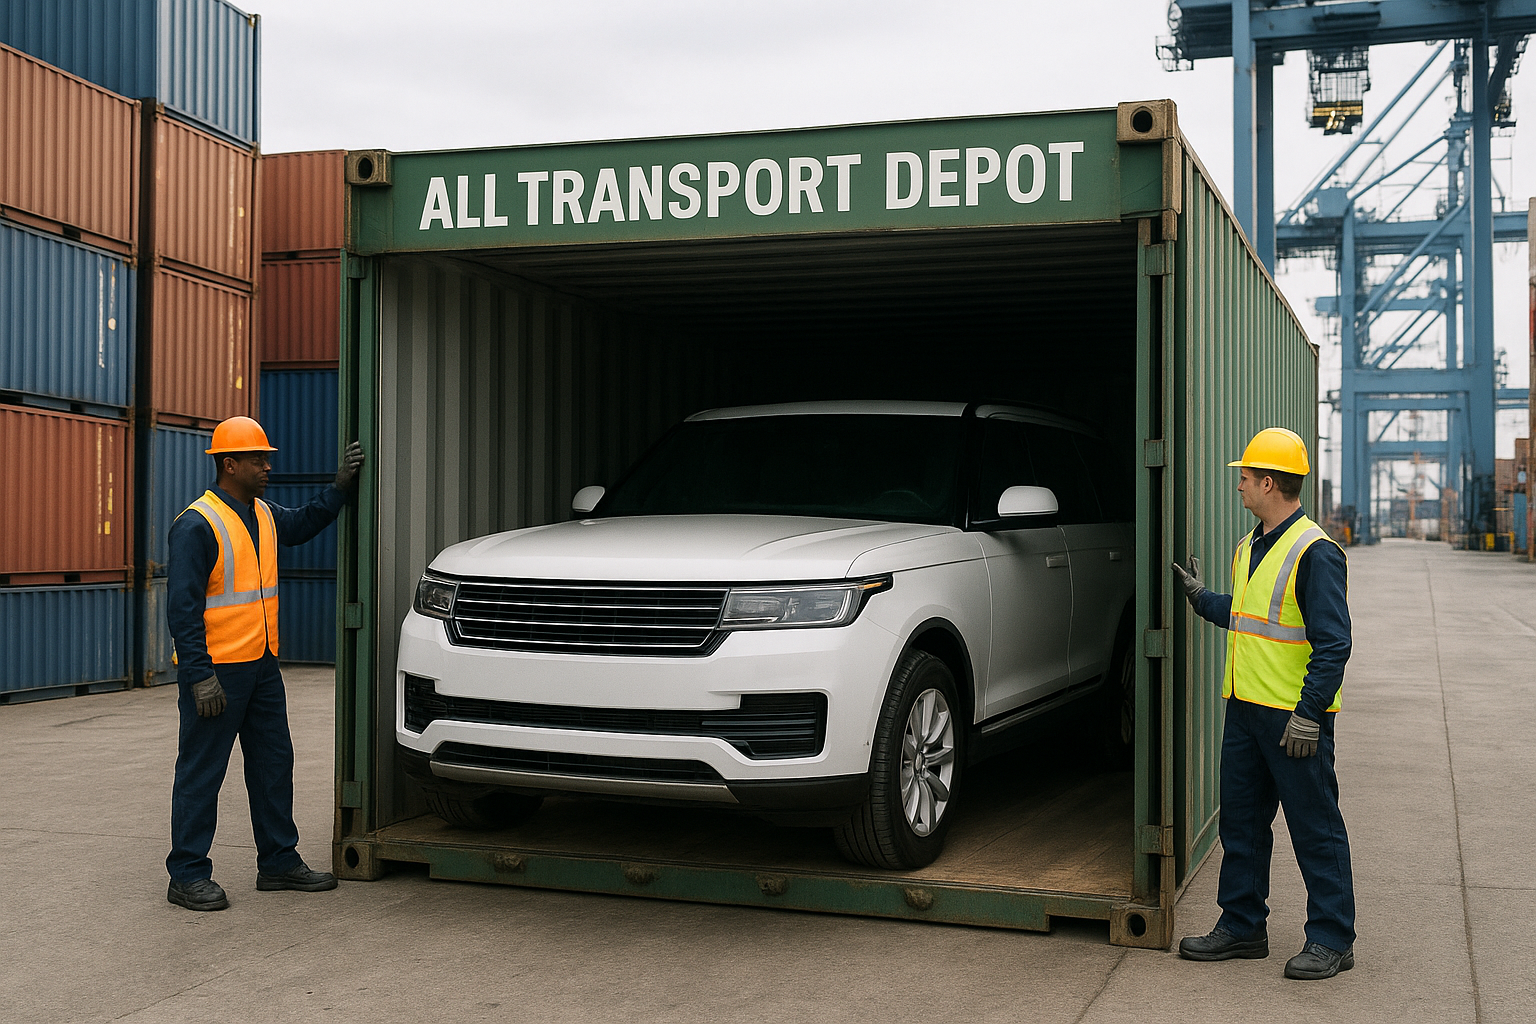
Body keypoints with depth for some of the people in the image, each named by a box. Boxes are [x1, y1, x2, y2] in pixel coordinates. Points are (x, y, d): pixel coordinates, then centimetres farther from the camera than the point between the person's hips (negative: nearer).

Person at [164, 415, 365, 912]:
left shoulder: (263, 515, 11)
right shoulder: (197, 525, -16)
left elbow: (303, 524, 33)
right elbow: (182, 606, -18)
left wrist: (341, 486, 20)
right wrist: (200, 676, -22)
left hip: (261, 665, 9)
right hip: (216, 670, -9)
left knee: (274, 763, 13)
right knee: (201, 772, 0)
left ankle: (279, 862, 23)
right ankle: (187, 875, 9)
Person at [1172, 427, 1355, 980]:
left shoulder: (1315, 552, -15)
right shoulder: (1250, 547, 13)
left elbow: (1333, 643, -18)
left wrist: (1309, 713, -22)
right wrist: (1198, 596, 30)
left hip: (1295, 718, -9)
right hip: (1244, 708, 9)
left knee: (1315, 829, 1)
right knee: (1241, 821, 14)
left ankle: (1331, 939, 11)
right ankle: (1241, 926, 25)